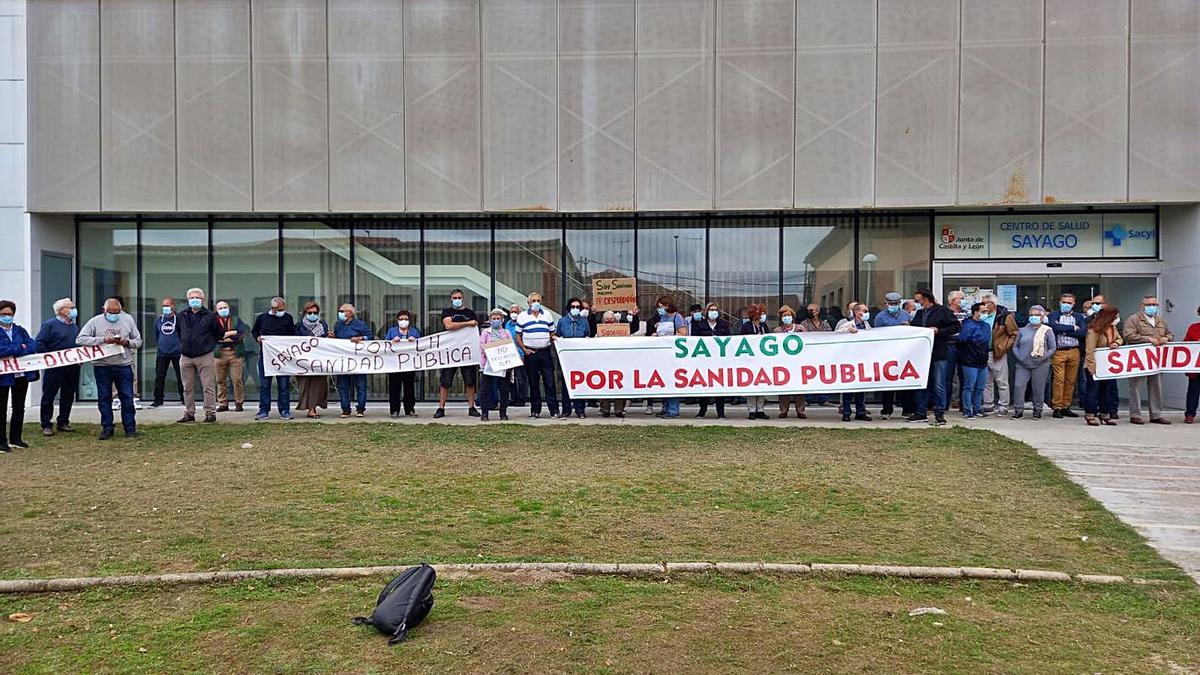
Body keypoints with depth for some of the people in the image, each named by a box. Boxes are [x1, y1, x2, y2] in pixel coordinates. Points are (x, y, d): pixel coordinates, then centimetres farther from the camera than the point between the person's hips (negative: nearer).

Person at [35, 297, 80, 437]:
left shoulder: (75, 326, 14)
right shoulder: (50, 325, -7)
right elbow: (38, 343, -11)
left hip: (72, 368, 6)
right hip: (54, 368, -6)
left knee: (68, 395, 10)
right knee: (49, 396, 1)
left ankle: (63, 422, 21)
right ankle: (46, 425, 7)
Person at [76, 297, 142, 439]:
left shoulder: (128, 320, 6)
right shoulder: (95, 321, 1)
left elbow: (138, 341, 10)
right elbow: (80, 339, -7)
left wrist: (127, 342, -12)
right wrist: (102, 340, -17)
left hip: (124, 365, 0)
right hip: (102, 366, 0)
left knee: (127, 398, 2)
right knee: (104, 398, 6)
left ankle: (130, 428, 11)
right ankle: (107, 428, 15)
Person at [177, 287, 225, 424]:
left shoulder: (210, 316, -1)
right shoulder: (182, 316, 9)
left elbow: (220, 333, 6)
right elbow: (178, 331, 27)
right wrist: (184, 343, 19)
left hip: (205, 357, -4)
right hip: (186, 357, 4)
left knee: (208, 387, -4)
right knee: (188, 388, 9)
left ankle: (210, 413, 0)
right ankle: (189, 413, 16)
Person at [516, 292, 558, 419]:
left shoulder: (547, 315, 12)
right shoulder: (522, 316, 5)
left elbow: (552, 333, 16)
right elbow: (518, 336, 5)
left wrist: (553, 339, -7)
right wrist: (524, 349, -7)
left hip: (545, 352, 1)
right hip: (530, 353, -1)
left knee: (550, 381, -3)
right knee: (533, 383, 5)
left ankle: (554, 410, -2)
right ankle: (535, 410, 13)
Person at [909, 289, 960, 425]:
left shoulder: (942, 311, -6)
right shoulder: (919, 313, 12)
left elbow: (957, 326, -7)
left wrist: (939, 331, -15)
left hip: (939, 354, -6)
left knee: (939, 386, -2)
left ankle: (939, 414, 6)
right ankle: (921, 412, 17)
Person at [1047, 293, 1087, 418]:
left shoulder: (1079, 317, 15)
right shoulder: (1054, 315, 9)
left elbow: (1083, 332, -3)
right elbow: (1054, 327, -13)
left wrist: (1064, 331, -8)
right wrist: (1072, 328, -7)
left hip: (1074, 352, 3)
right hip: (1059, 351, -3)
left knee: (1071, 381, 4)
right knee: (1058, 380, -8)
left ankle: (1066, 407, 11)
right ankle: (1057, 407, -5)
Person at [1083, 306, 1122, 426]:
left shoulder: (1113, 327, 3)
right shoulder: (1094, 331, -21)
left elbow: (1119, 338, 18)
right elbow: (1089, 351, -22)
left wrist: (1116, 343, -7)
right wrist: (1093, 367, -25)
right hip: (1094, 366, -8)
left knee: (1108, 389, 11)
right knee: (1093, 389, -1)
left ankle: (1105, 414, 21)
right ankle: (1090, 415, 8)